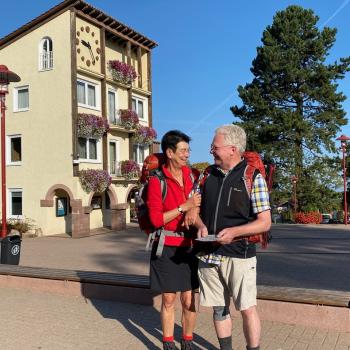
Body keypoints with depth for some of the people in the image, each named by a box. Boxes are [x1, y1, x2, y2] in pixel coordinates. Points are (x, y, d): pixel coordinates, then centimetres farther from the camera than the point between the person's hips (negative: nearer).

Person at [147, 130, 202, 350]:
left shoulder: (193, 176, 3)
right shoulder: (157, 181, -8)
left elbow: (200, 205, 17)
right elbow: (156, 219, -12)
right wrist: (183, 207, -18)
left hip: (189, 247, 3)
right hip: (167, 248, -3)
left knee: (189, 300, 7)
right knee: (168, 300, 7)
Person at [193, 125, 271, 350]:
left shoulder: (253, 177, -6)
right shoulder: (208, 174, 7)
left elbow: (265, 222, -8)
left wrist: (234, 232, -23)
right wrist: (200, 225, -8)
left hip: (239, 255, -4)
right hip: (209, 254, 5)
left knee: (247, 309, 3)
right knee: (219, 309, 14)